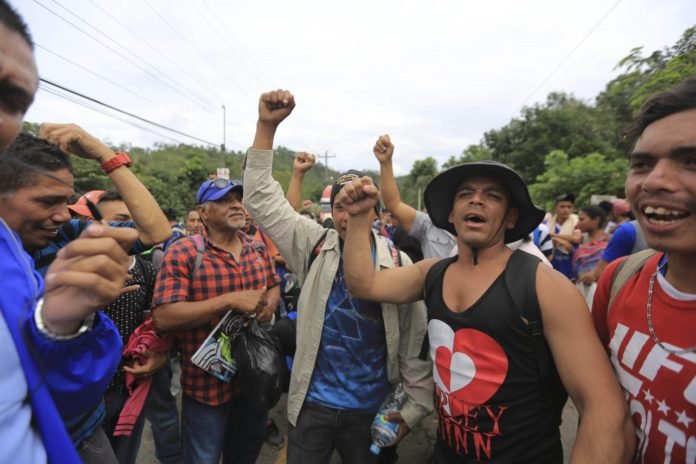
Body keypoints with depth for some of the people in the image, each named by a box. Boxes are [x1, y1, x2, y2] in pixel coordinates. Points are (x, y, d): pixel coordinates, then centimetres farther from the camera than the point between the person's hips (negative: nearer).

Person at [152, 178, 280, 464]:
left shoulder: (258, 249, 1)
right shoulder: (183, 253, -17)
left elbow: (274, 287, 14)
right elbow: (163, 317, -23)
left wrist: (269, 305, -10)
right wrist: (231, 301, -29)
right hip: (207, 384, -5)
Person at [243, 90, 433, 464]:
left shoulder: (398, 264, -9)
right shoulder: (314, 247, -7)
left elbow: (415, 342, -5)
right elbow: (262, 199, -10)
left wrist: (415, 409, -5)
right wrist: (267, 126, -18)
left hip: (371, 408, 0)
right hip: (312, 403, 1)